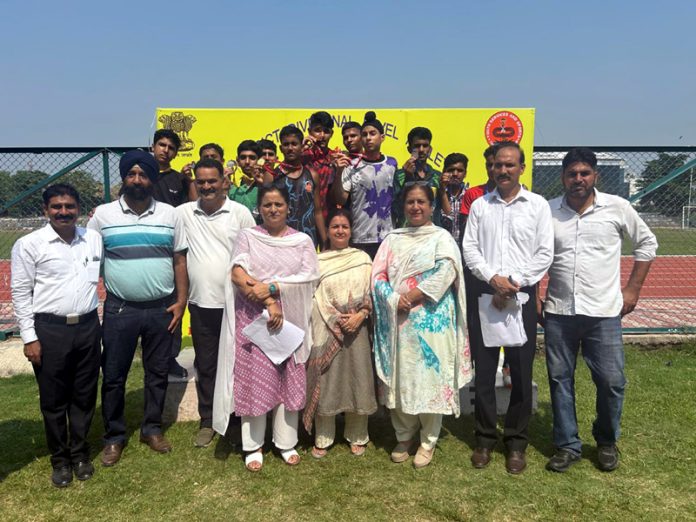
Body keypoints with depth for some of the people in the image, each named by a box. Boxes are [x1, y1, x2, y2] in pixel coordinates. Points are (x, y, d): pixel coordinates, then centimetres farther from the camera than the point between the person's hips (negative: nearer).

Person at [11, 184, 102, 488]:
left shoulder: (94, 239, 5)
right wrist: (29, 337, -6)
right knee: (53, 399, 9)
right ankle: (60, 459, 26)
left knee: (85, 396, 12)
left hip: (88, 326, 3)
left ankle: (80, 453, 30)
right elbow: (20, 293, -3)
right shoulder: (29, 244, -5)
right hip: (49, 329, -3)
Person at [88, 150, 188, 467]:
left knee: (157, 373, 12)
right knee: (113, 376, 8)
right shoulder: (103, 214, 0)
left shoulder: (169, 214, 2)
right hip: (119, 309, -1)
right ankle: (114, 436, 24)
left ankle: (152, 428, 29)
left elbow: (179, 260, 5)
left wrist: (181, 301, -1)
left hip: (161, 309, 1)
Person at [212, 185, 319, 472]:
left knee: (289, 381, 7)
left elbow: (309, 278, -5)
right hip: (253, 318, -1)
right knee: (253, 380, 2)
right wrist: (269, 304, -17)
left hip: (291, 320, 1)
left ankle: (286, 442, 21)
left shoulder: (302, 240, 7)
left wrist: (271, 288, -16)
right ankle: (253, 445, 16)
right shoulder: (247, 236, 4)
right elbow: (238, 274, -8)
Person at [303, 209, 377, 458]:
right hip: (326, 331, 0)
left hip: (357, 329, 1)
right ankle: (322, 438, 18)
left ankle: (357, 436, 23)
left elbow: (371, 293, 4)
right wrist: (337, 321, -10)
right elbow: (313, 298, 0)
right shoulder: (318, 261, 6)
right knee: (325, 383, 3)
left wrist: (360, 315, -13)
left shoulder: (362, 259, 7)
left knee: (357, 380, 6)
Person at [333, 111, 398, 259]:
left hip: (388, 238, 2)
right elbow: (341, 201, -6)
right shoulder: (352, 166, -2)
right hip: (360, 239, -2)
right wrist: (338, 173, -16)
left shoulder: (392, 164, 7)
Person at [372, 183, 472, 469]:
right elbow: (378, 274, 6)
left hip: (430, 319, -3)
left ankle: (428, 441, 14)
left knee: (429, 378, -1)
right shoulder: (393, 239, 15)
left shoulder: (442, 237, 5)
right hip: (396, 319, 3)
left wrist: (412, 296, -16)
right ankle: (404, 436, 24)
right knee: (399, 378, 7)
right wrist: (394, 299, -13)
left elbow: (446, 272, -12)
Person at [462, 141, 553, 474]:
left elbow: (545, 254, -2)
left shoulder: (538, 205, 3)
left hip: (522, 296, -1)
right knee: (484, 370, 6)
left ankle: (516, 442, 19)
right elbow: (469, 248, 3)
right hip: (485, 293, 2)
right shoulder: (480, 205, 9)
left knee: (521, 371, 4)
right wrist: (493, 278, -12)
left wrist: (514, 284, -11)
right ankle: (485, 439, 20)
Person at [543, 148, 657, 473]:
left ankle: (607, 442, 29)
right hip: (558, 312, 1)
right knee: (560, 379, 8)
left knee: (611, 381, 4)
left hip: (604, 312, -1)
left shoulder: (617, 207, -1)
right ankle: (567, 446, 23)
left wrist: (632, 289, 4)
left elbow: (647, 243, 10)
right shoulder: (548, 211, 2)